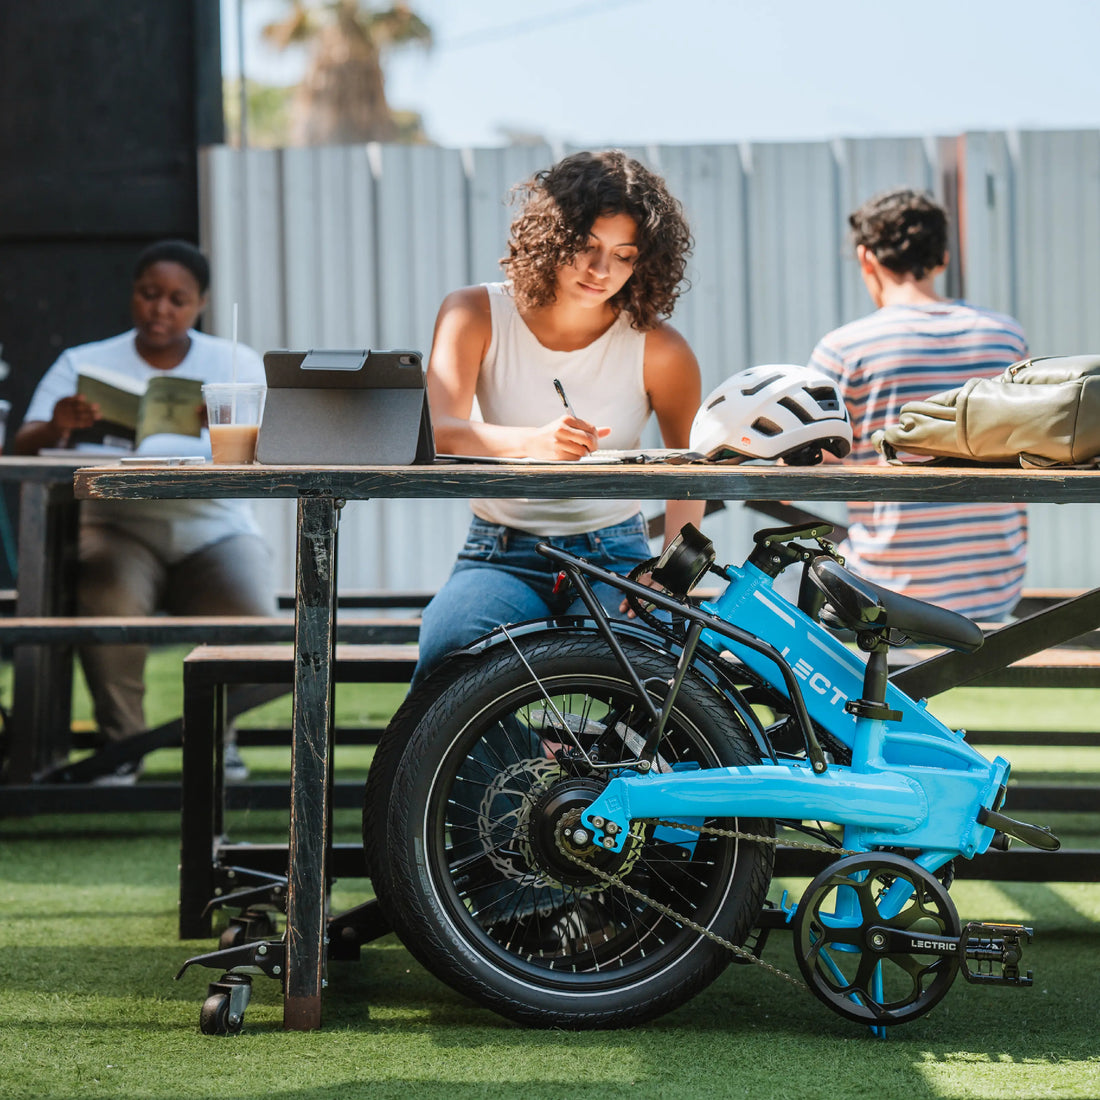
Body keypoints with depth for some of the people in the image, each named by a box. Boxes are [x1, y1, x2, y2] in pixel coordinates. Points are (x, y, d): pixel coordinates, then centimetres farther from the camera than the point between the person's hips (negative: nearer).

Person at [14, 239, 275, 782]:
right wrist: (57, 427, -27)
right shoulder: (84, 364, 9)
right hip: (119, 525, -1)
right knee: (109, 603, -35)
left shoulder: (237, 363, 11)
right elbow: (25, 446, -3)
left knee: (250, 615, -29)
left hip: (214, 527, 1)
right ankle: (121, 741, -13)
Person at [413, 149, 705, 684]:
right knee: (448, 649, -32)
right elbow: (437, 433, -16)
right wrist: (534, 442, -37)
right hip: (499, 555, 0)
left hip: (613, 558, 0)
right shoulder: (474, 314, -1)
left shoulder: (658, 349, -2)